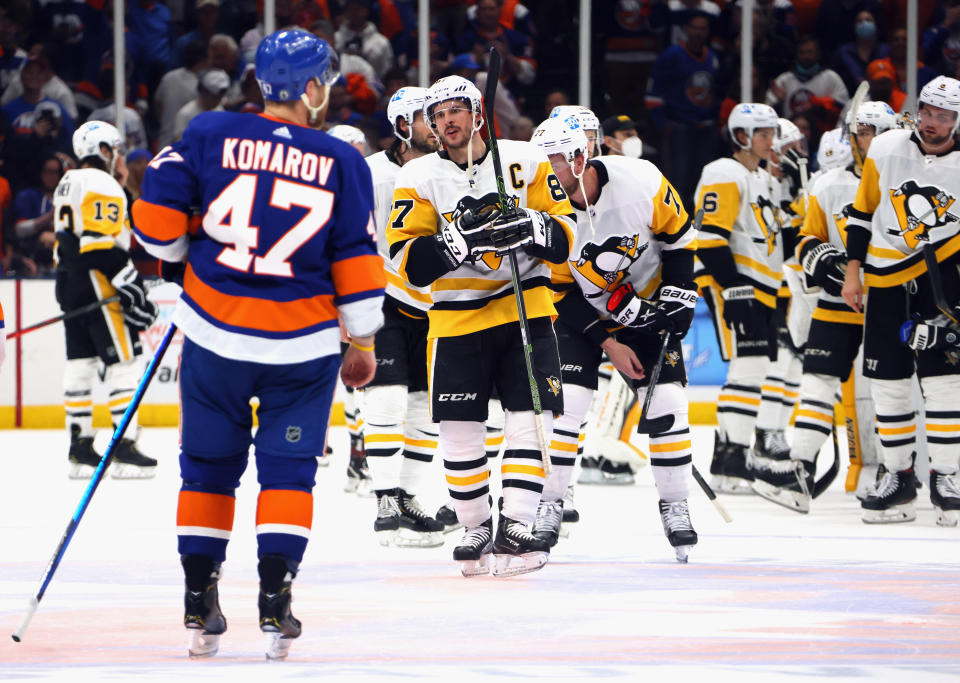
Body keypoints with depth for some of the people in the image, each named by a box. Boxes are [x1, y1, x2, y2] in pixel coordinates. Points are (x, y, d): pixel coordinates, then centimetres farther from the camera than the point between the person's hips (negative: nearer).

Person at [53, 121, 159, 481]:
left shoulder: (68, 183, 19)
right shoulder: (103, 186, -13)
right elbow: (101, 245, -22)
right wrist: (131, 288, -22)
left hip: (70, 283, 10)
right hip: (98, 285, -10)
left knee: (80, 360, 10)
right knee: (125, 360, -7)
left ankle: (79, 449, 11)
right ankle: (124, 448, -11)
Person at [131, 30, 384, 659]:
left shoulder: (211, 135, -3)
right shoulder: (342, 162, -2)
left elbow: (157, 213, -4)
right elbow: (357, 258, 0)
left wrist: (183, 250, 18)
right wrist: (364, 344, 10)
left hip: (216, 334, 1)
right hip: (304, 343, -1)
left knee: (209, 465, 13)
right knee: (288, 467, 8)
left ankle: (200, 606, 13)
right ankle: (275, 600, -4)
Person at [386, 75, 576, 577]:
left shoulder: (525, 161, 3)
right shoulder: (420, 177, 0)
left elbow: (564, 237, 3)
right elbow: (406, 261, -8)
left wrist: (533, 228, -19)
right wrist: (458, 239, -23)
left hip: (525, 308, 0)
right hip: (456, 316, 0)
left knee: (530, 417, -10)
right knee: (459, 431, 0)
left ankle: (515, 527, -11)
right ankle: (476, 530, 17)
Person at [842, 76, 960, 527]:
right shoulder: (885, 150, -1)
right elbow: (862, 210, 9)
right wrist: (853, 271, 6)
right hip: (886, 281, 2)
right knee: (887, 381, 3)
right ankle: (898, 477, 14)